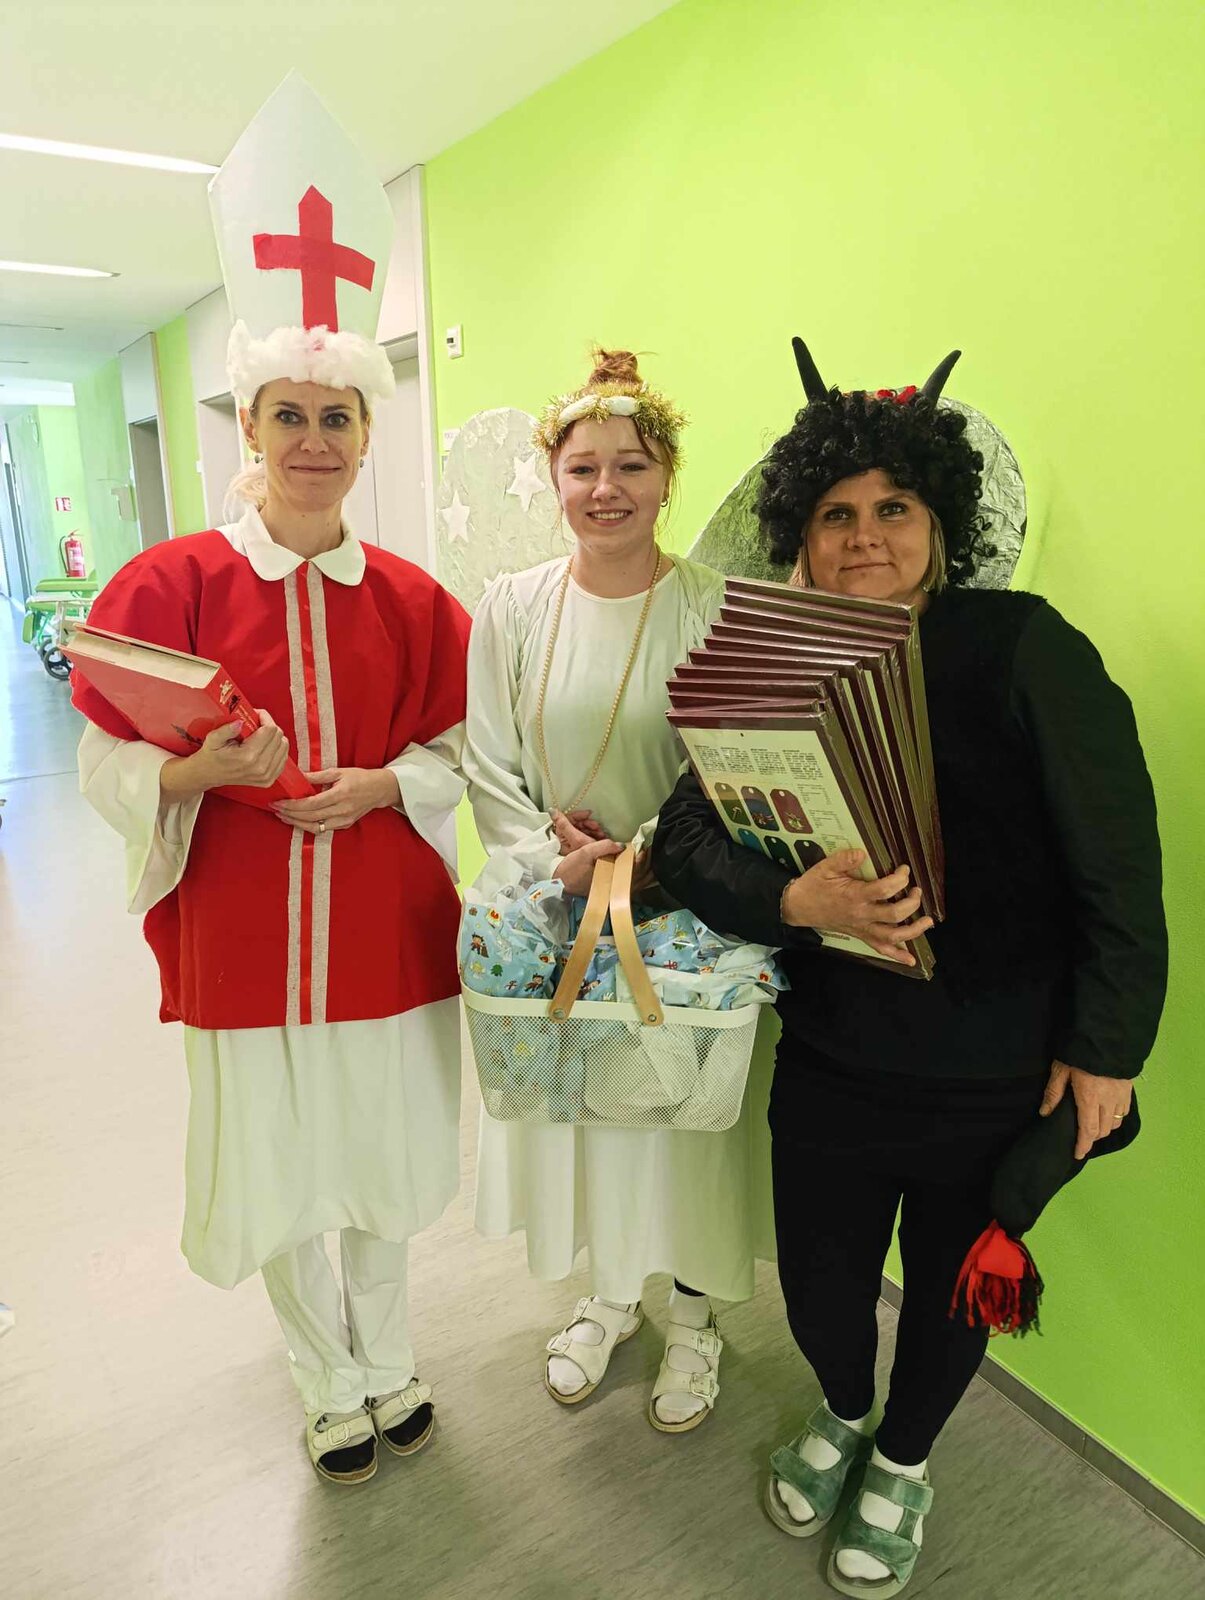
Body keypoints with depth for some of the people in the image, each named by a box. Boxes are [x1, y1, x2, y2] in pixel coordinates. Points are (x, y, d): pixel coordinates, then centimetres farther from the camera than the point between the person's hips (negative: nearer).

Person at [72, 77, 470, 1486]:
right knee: (276, 1174, 13)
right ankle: (330, 1385, 41)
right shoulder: (174, 581, -6)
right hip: (240, 937, -1)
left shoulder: (410, 598, -1)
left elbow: (455, 748, 6)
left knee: (380, 1159, 17)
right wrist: (201, 769, -24)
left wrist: (379, 786, -13)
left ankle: (388, 1356, 44)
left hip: (384, 926, 2)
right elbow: (107, 767, -4)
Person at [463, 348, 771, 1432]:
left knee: (680, 1107, 12)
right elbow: (489, 767, -1)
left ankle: (694, 1313, 40)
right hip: (553, 911, 3)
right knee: (572, 1099, 17)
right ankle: (609, 1292, 45)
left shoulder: (716, 608, -9)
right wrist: (559, 861, -15)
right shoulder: (512, 608, -1)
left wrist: (639, 860, -20)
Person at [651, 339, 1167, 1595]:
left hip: (1000, 1068, -2)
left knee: (952, 1288, 19)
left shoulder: (1021, 648, -15)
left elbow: (1118, 867, -12)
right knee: (819, 1281, 17)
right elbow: (687, 838, -6)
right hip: (833, 1055, 3)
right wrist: (794, 900, -25)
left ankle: (903, 1460, 53)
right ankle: (842, 1411, 55)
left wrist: (1105, 1047, -9)